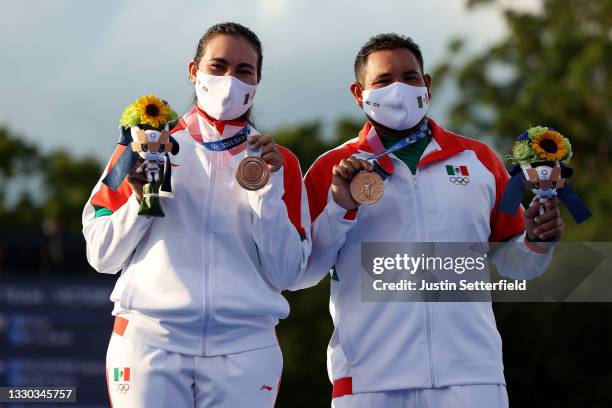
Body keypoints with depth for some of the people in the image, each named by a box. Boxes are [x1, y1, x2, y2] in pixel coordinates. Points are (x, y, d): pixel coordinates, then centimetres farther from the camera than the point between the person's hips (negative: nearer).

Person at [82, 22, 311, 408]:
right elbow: (101, 256, 8)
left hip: (244, 347, 1)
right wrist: (141, 201, -7)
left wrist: (267, 190, -4)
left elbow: (285, 275, 3)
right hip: (149, 341, 0)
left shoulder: (280, 163, 12)